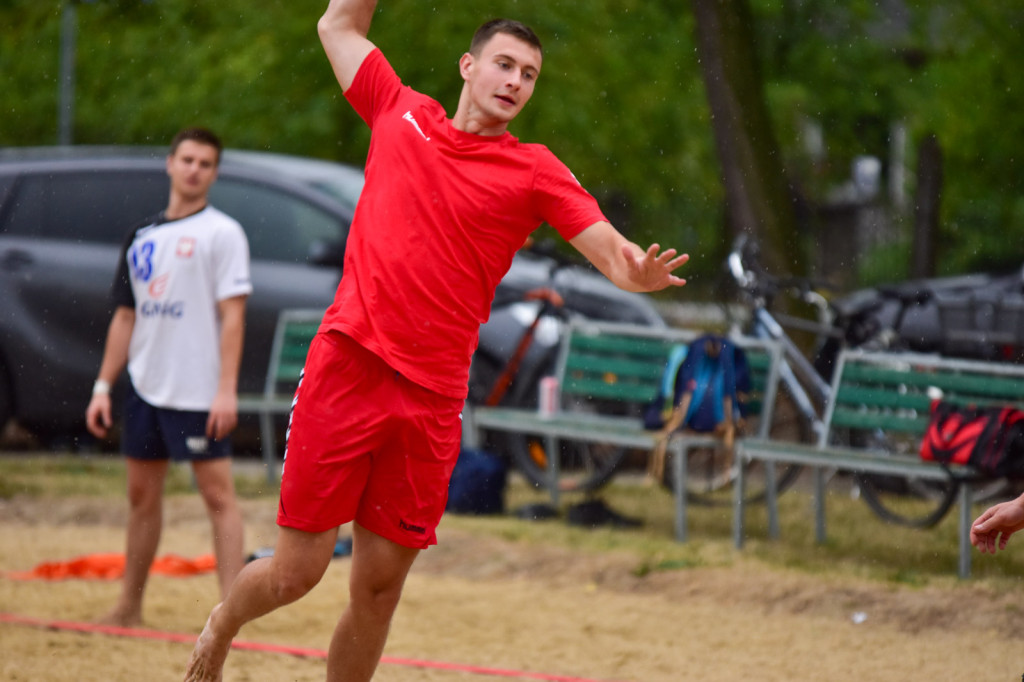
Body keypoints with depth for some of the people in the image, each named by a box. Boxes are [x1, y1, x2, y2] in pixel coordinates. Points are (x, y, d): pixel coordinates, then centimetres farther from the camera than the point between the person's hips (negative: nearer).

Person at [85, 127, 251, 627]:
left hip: (198, 393, -7)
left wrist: (226, 390, -18)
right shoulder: (142, 236, 15)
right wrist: (103, 385, 12)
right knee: (142, 493, 12)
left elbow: (232, 314, -10)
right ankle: (129, 608, 20)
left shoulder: (222, 232, -3)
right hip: (145, 386, 7)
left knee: (218, 493, -8)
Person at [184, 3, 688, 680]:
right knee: (297, 570, 0)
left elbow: (610, 250, -6)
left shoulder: (535, 171, 6)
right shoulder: (401, 113, 9)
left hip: (431, 396, 1)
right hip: (345, 369, 0)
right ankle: (222, 626, 32)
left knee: (380, 587, 2)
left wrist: (640, 271, -28)